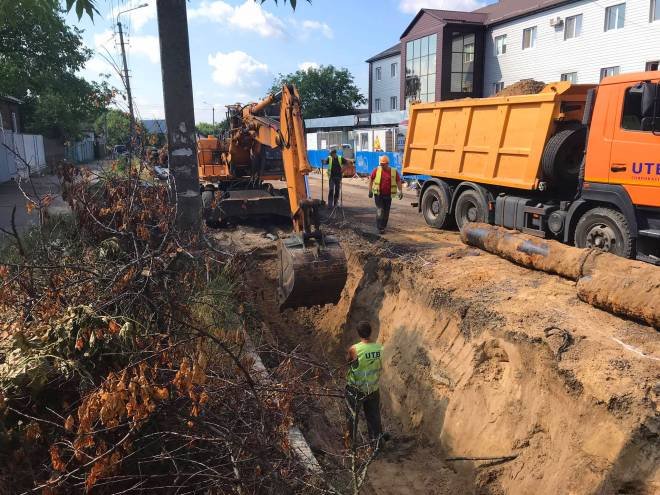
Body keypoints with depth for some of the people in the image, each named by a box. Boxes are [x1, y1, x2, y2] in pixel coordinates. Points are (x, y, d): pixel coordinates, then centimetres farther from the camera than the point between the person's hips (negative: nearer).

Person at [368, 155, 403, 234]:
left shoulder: (394, 172, 1)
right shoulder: (376, 170, -1)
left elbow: (398, 181, 5)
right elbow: (371, 180, 6)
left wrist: (400, 191, -7)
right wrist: (370, 190, 0)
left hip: (388, 195, 2)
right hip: (378, 194, -2)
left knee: (386, 212, 9)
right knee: (380, 210, -10)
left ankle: (383, 226, 21)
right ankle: (380, 228, -8)